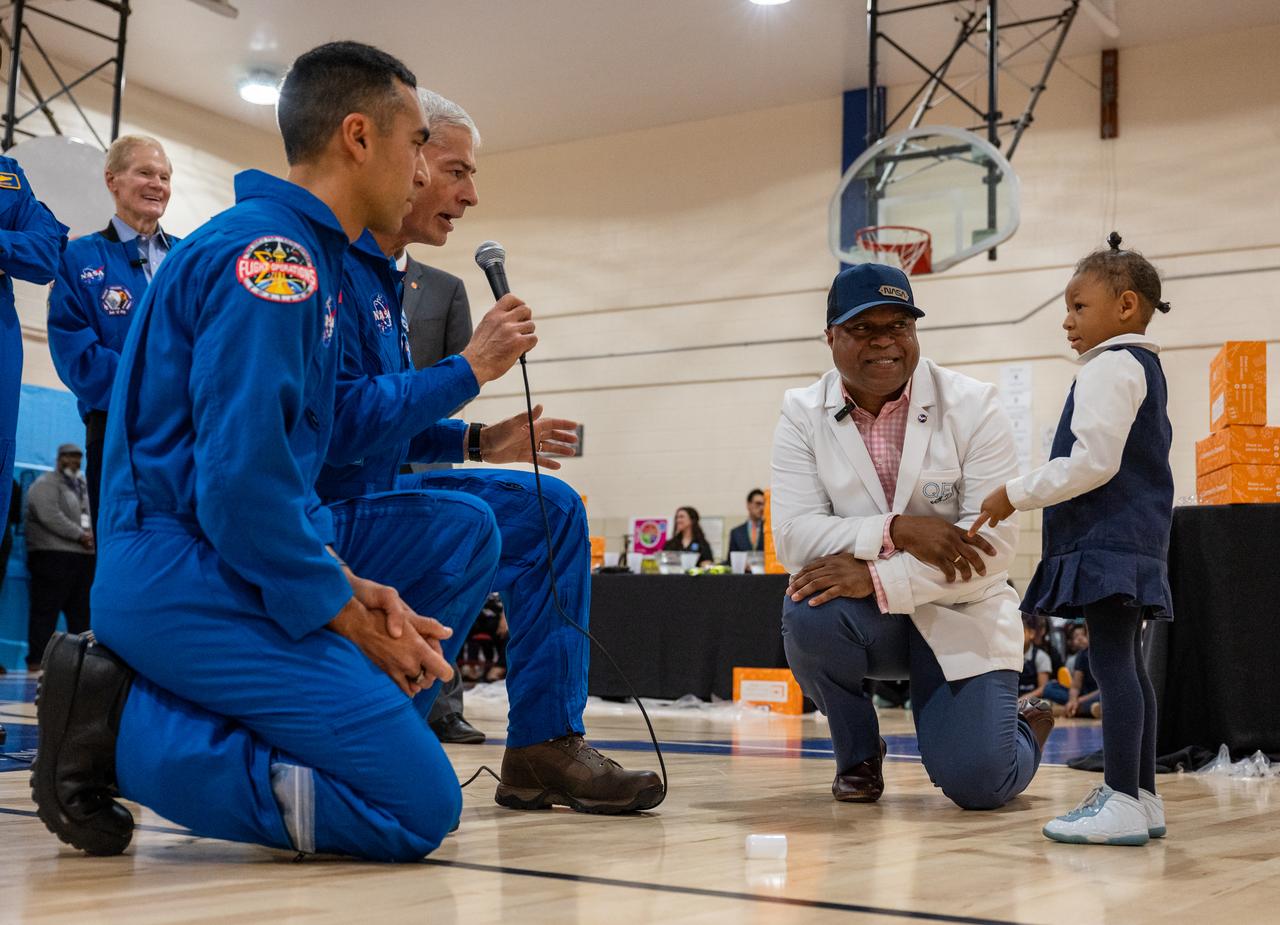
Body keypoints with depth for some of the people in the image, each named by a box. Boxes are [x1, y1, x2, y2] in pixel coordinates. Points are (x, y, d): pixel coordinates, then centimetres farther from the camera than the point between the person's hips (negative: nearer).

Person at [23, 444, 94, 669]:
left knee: (81, 612, 9)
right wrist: (80, 535, -15)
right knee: (46, 610, -8)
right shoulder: (46, 485, -3)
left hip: (84, 556, 8)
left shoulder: (83, 485, 23)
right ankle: (37, 660, -7)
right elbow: (51, 517, -16)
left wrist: (93, 533, -2)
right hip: (53, 557, -8)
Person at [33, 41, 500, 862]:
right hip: (185, 575, -10)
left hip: (243, 553, 10)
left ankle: (338, 742, 3)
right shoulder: (269, 250, -15)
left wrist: (350, 585, 1)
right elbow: (241, 481, -23)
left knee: (462, 531, 11)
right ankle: (124, 727, -8)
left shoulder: (305, 254, 16)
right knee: (419, 803, -15)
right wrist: (351, 617, -12)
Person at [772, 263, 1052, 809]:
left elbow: (995, 541, -17)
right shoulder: (803, 414, -3)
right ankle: (858, 754, -2)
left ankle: (1026, 728, 23)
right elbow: (793, 536, -14)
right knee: (809, 614, -33)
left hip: (959, 615, -1)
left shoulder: (972, 406, -8)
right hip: (864, 617, 1)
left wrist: (877, 578, -27)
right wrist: (895, 530, -29)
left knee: (977, 784, -17)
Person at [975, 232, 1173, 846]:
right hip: (1137, 542, 11)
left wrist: (1017, 494, -14)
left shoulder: (1110, 367, -11)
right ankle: (1141, 795, 16)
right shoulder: (1144, 367, 21)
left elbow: (1094, 461, -20)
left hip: (1107, 542, -11)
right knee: (1127, 662, 12)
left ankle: (1122, 801, -13)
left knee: (1111, 660, -12)